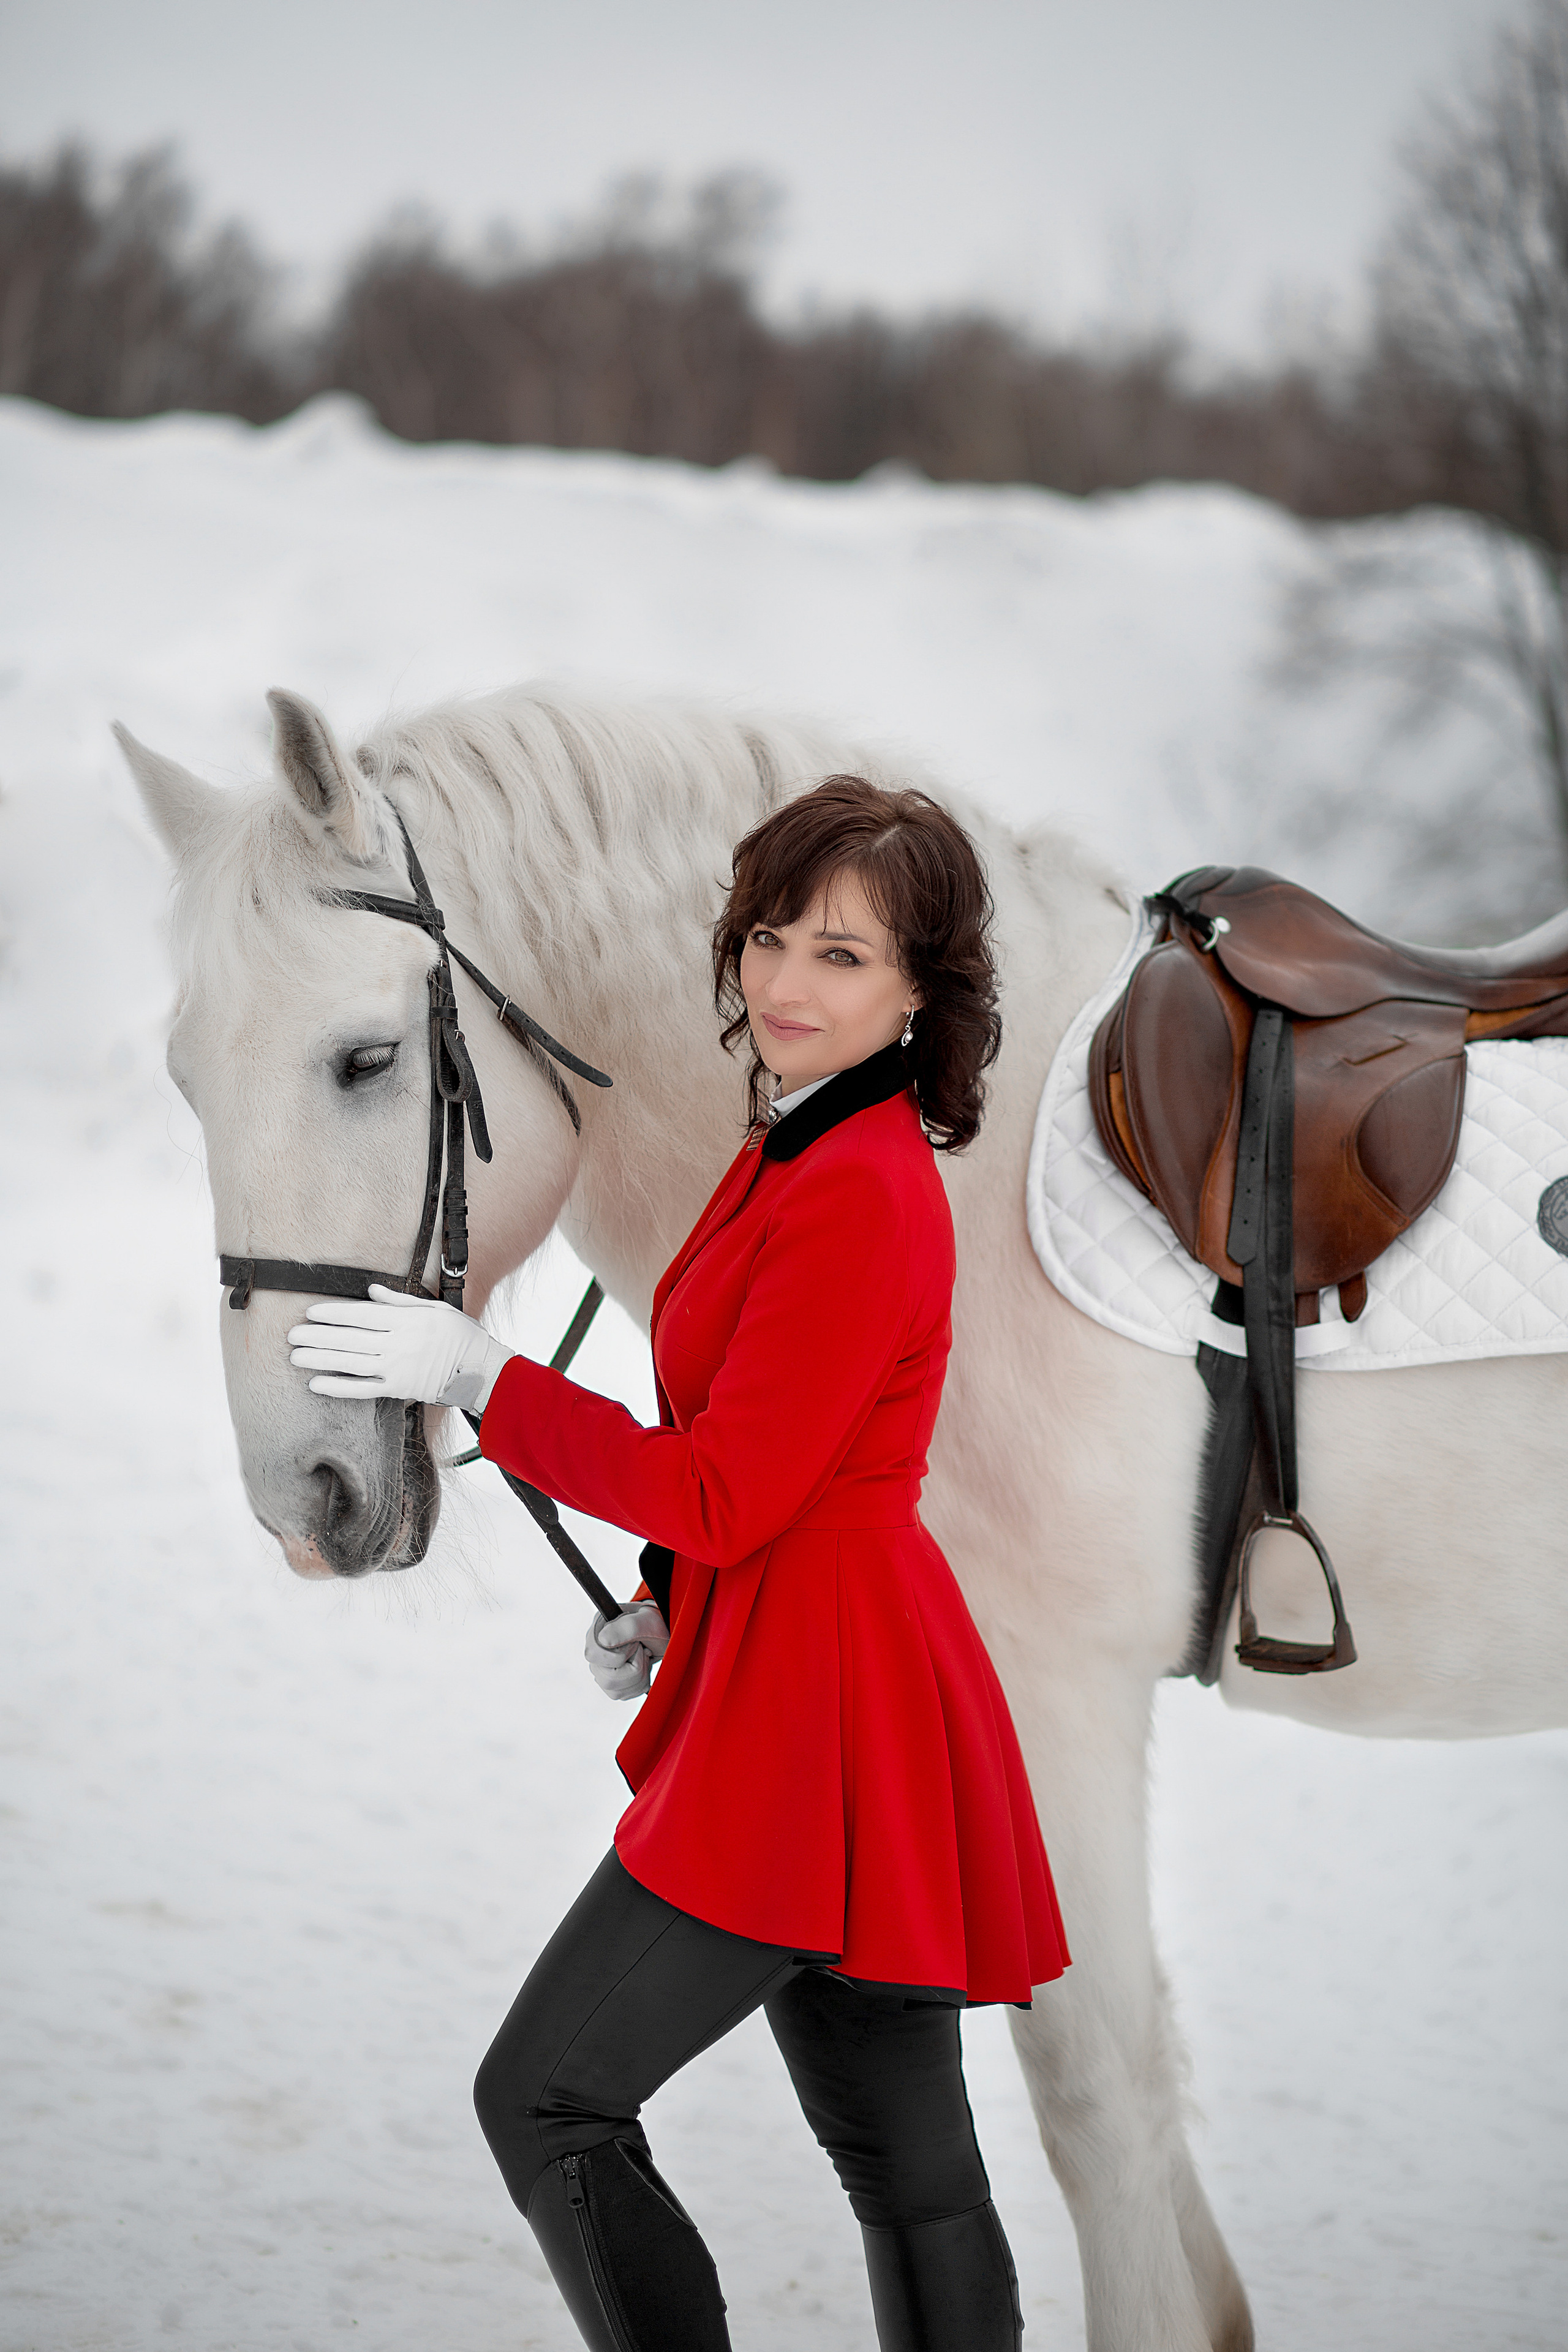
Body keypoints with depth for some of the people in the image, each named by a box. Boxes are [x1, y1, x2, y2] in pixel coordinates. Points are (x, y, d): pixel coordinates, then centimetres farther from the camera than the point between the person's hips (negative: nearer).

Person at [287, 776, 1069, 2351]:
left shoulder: (862, 1195, -19)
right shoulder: (798, 1149, 13)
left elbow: (725, 1495, -21)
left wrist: (476, 1376, -15)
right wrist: (672, 1607, 7)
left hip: (817, 1713, -10)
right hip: (784, 1677, 10)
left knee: (545, 2098, -5)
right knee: (902, 2157, 13)